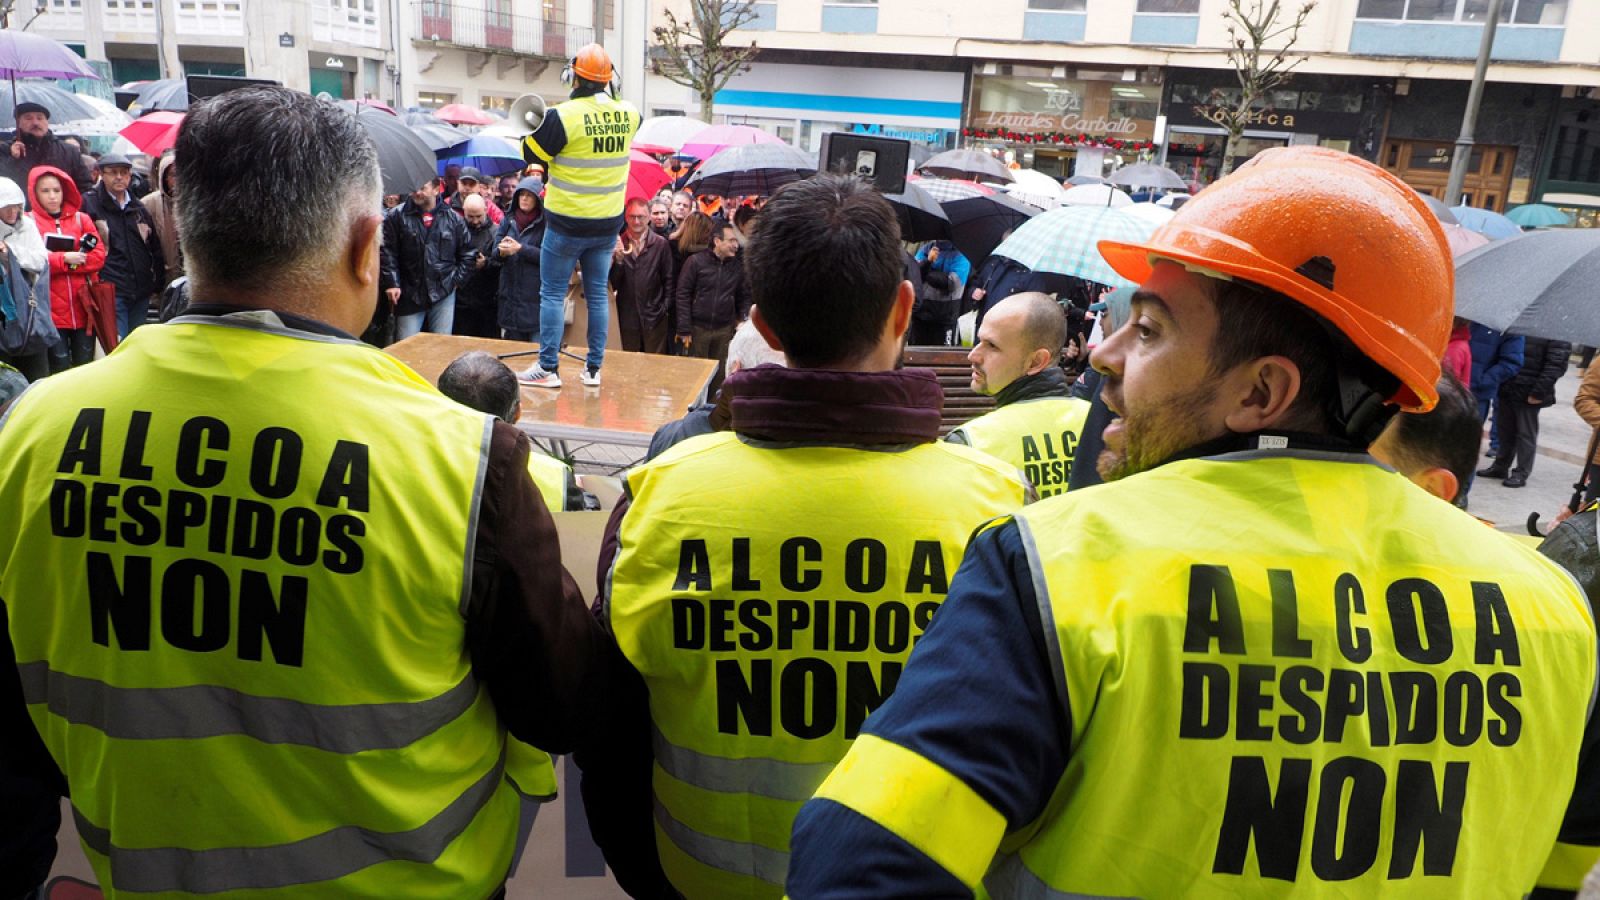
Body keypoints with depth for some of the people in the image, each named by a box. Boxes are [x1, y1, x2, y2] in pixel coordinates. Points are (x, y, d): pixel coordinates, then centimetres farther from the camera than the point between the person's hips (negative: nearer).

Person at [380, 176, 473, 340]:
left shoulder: (453, 218, 5)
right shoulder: (396, 216, 0)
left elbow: (466, 253, 12)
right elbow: (388, 252, -1)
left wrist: (456, 280, 4)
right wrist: (391, 283, -8)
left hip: (444, 294, 1)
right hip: (408, 295, -1)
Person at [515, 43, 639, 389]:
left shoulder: (563, 116, -17)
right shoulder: (628, 114, -3)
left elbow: (530, 153, -6)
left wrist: (536, 126, 11)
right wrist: (609, 93, 24)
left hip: (567, 223, -4)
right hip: (609, 223, 5)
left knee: (552, 293, 5)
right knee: (597, 293, 12)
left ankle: (547, 369, 6)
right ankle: (593, 369, 17)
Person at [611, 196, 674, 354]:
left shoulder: (661, 244, -3)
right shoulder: (618, 243, 2)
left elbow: (668, 279, 2)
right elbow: (614, 283, -1)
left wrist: (665, 307, -4)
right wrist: (619, 258, -15)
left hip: (654, 316, -2)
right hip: (627, 316, 2)